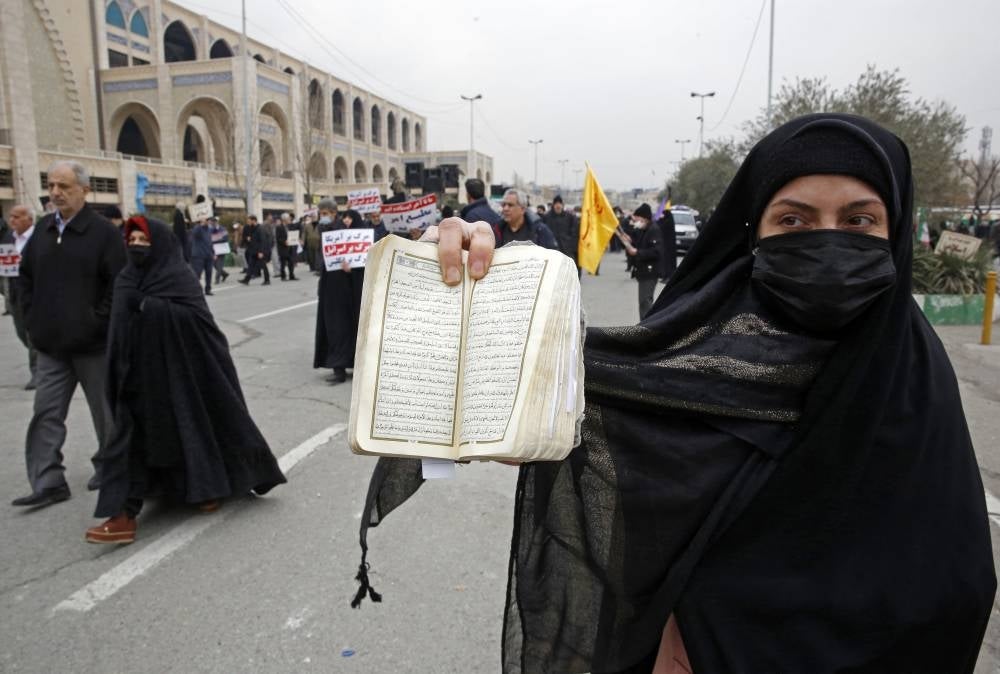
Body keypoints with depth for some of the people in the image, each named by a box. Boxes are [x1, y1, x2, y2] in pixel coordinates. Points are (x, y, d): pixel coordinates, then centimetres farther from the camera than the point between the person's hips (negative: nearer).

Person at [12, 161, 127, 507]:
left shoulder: (104, 231, -9)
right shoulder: (43, 229, 10)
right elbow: (25, 276, 19)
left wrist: (98, 320, -15)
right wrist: (33, 318, 8)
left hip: (93, 342, -6)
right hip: (51, 342, 6)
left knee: (106, 411, 8)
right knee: (47, 413, 4)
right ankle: (48, 483, 10)